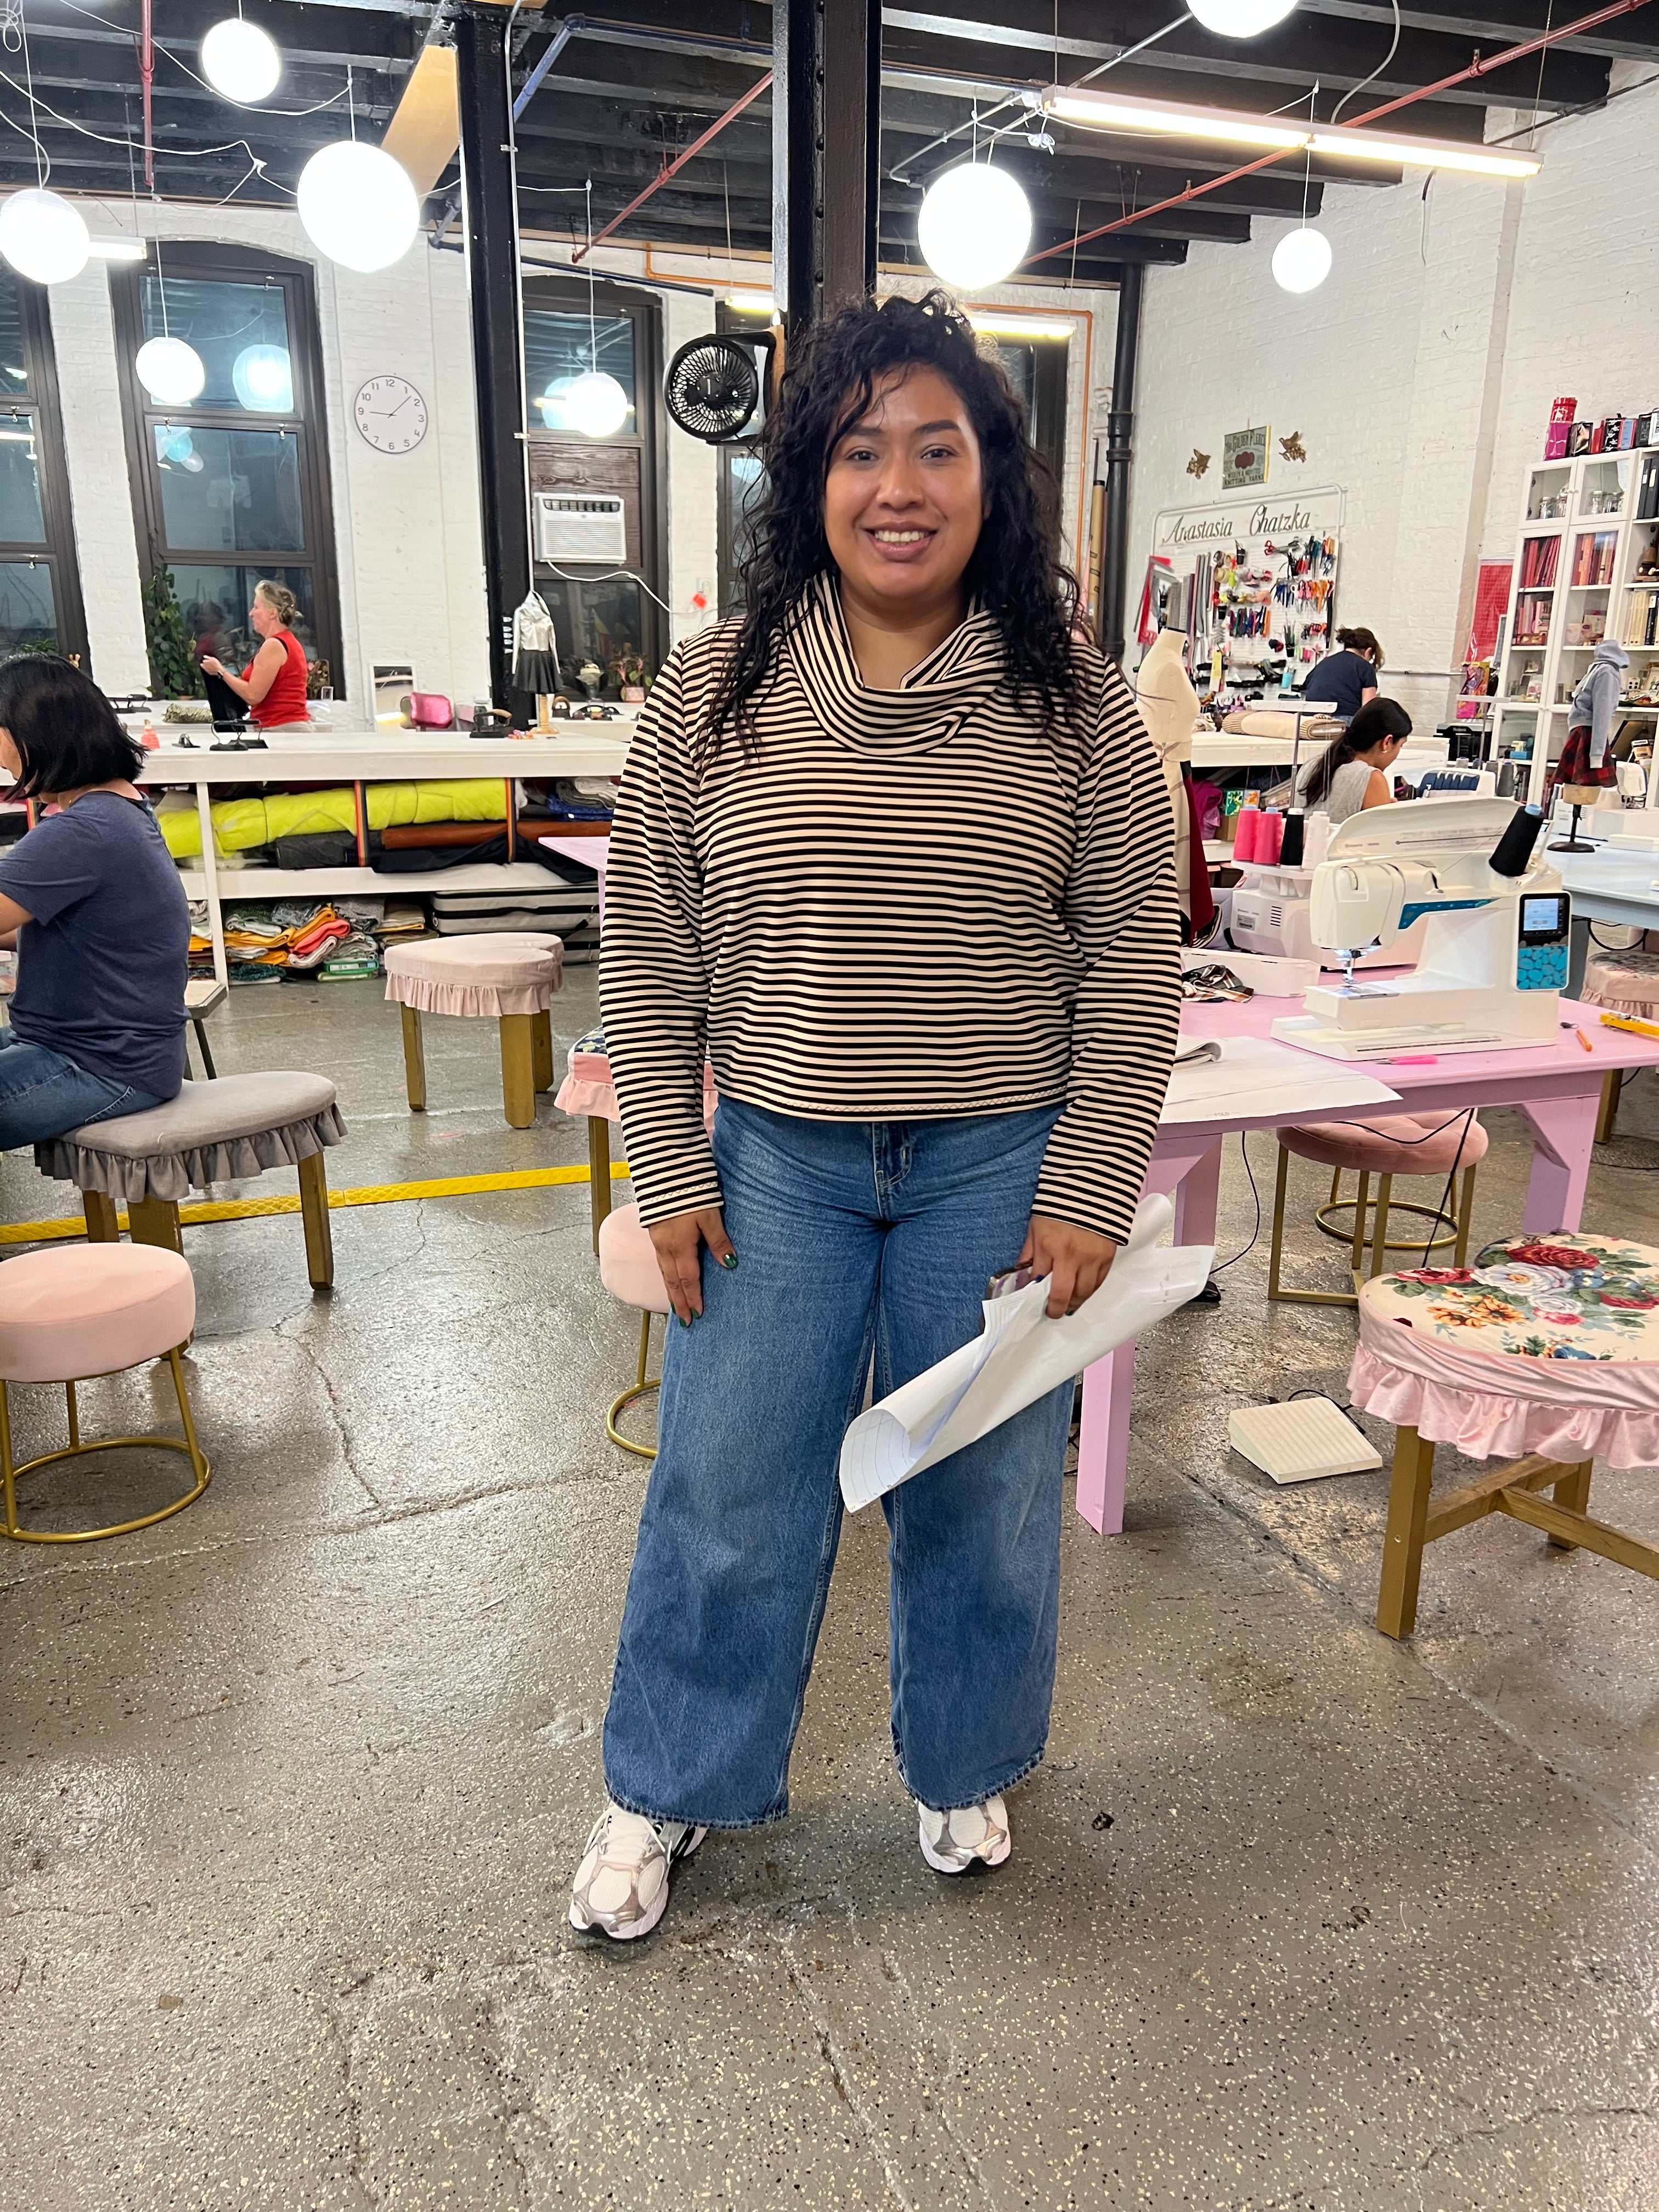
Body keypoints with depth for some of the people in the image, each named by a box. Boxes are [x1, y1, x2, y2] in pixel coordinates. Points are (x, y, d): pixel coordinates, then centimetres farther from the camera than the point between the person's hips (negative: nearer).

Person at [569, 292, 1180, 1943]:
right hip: (775, 1163, 1)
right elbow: (649, 956, 1)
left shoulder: (1073, 704, -3)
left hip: (998, 1168, 0)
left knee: (981, 1497, 16)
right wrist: (669, 1175, -2)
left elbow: (1131, 960, -2)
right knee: (727, 1497, 11)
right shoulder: (713, 692, -2)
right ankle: (663, 1793, 37)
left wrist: (1088, 1190, -7)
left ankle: (958, 1769, 44)